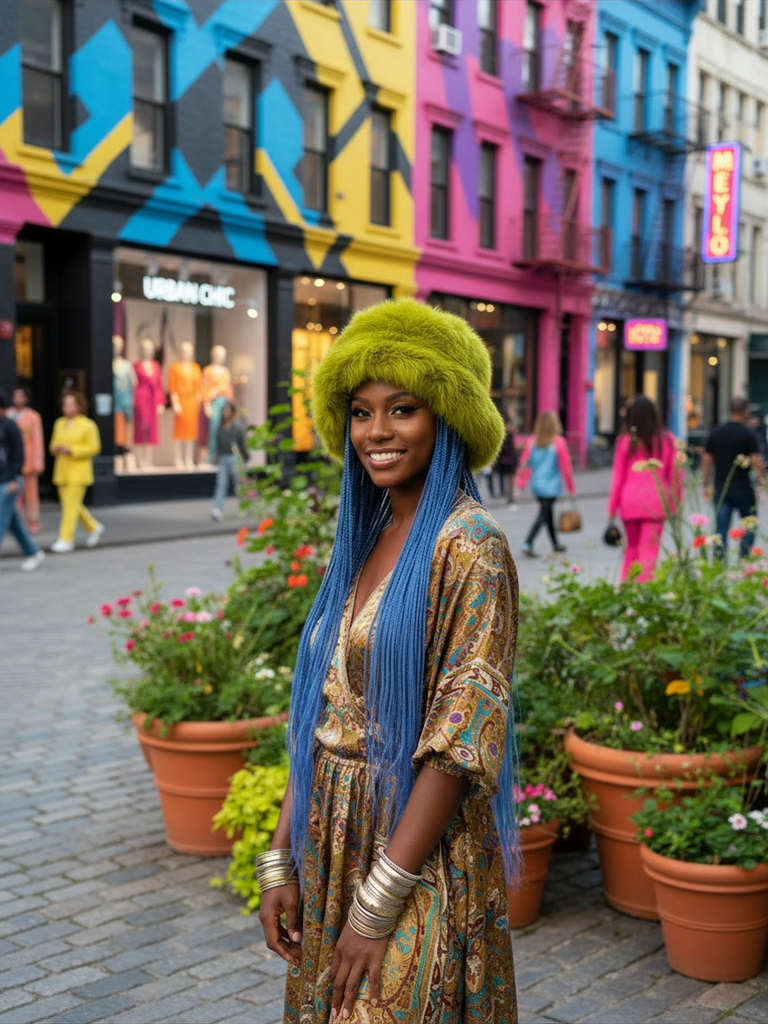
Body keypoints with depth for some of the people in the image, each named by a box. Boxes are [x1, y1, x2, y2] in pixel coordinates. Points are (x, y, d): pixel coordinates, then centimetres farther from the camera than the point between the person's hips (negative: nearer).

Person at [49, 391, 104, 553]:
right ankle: (94, 527, 29)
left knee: (71, 505, -9)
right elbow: (54, 444, 19)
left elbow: (94, 448, -9)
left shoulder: (88, 425, -6)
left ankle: (66, 540, -5)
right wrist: (56, 448, -6)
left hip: (79, 471, -6)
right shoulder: (59, 423, 11)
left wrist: (71, 450, -18)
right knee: (68, 504, 11)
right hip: (62, 471, 6)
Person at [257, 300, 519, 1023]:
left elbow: (461, 738, -20)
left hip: (419, 852, -7)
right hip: (334, 841, 7)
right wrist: (281, 858, 4)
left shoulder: (468, 545, -16)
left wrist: (379, 903, -19)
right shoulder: (364, 538, 7)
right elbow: (321, 716, 9)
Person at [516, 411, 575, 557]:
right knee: (543, 515, -3)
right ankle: (527, 544, -15)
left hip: (536, 485, 5)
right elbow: (565, 466, -6)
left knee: (548, 513, 18)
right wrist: (571, 487, 4)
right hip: (551, 486, -5)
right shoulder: (558, 442, -10)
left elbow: (525, 464, 2)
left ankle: (556, 544, 30)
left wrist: (520, 484, 8)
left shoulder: (532, 442, 1)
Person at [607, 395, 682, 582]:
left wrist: (612, 506, 7)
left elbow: (618, 475, 2)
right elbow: (674, 474, 5)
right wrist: (676, 502, 15)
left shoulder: (625, 441, 0)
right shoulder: (667, 440, 2)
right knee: (649, 549, 0)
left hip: (629, 502, 1)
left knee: (632, 546, 17)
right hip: (655, 502, -1)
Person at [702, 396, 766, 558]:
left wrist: (706, 485, 16)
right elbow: (756, 462, -11)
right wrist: (763, 481, 0)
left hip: (720, 488, 4)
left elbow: (706, 460, 9)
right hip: (742, 488, -4)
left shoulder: (715, 432, 6)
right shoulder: (748, 434, -8)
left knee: (721, 528, 5)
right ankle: (744, 560, 8)